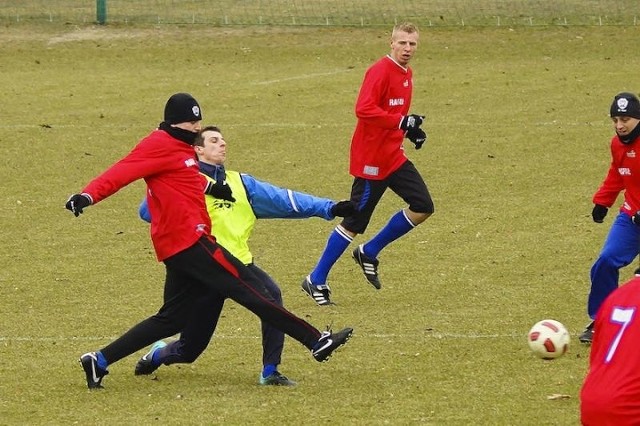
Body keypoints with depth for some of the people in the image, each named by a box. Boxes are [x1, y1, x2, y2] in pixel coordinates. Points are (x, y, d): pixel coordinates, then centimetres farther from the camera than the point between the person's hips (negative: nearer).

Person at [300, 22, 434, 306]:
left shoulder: (406, 74, 12)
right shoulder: (380, 72, -17)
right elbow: (364, 110, -28)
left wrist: (411, 129, 7)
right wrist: (402, 121, -29)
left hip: (393, 156, 9)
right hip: (371, 160, -9)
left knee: (423, 207, 4)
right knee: (354, 221, -3)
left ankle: (369, 253, 16)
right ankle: (316, 280, 9)